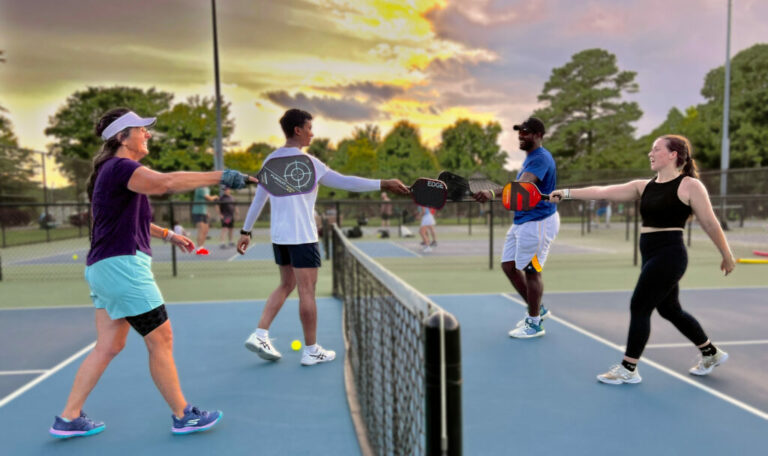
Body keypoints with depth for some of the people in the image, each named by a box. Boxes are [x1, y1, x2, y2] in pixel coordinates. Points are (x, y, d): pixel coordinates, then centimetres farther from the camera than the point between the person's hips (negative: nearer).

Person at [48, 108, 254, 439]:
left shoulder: (112, 170, 18)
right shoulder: (120, 167, -14)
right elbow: (167, 182, -35)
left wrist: (169, 235, 27)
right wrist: (220, 176, -33)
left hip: (104, 268, 10)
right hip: (122, 265, -10)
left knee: (109, 346, 15)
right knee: (161, 340, 0)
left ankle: (68, 418, 24)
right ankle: (183, 417, 13)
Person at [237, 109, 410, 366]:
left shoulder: (271, 160, 8)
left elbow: (258, 198, 12)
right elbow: (345, 182, -14)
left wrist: (246, 231, 19)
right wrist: (383, 184, -11)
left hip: (278, 236, 8)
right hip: (301, 236, -7)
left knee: (286, 285, 19)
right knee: (307, 291, 1)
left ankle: (260, 335, 13)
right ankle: (311, 351, 10)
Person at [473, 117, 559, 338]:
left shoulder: (541, 158, -19)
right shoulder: (530, 157, 14)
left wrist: (493, 193, -51)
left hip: (538, 222, -10)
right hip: (522, 221, 10)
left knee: (531, 271, -2)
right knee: (509, 265, 12)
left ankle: (535, 324, 14)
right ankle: (537, 309, 27)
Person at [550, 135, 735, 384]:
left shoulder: (690, 185, -8)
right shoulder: (644, 186, 9)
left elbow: (711, 224, -3)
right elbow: (603, 191, 1)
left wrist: (727, 256, 4)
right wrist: (568, 192, -9)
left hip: (669, 255, -8)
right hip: (651, 256, 8)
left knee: (639, 307, -5)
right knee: (670, 310, 19)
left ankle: (628, 369, 9)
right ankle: (711, 354, 41)